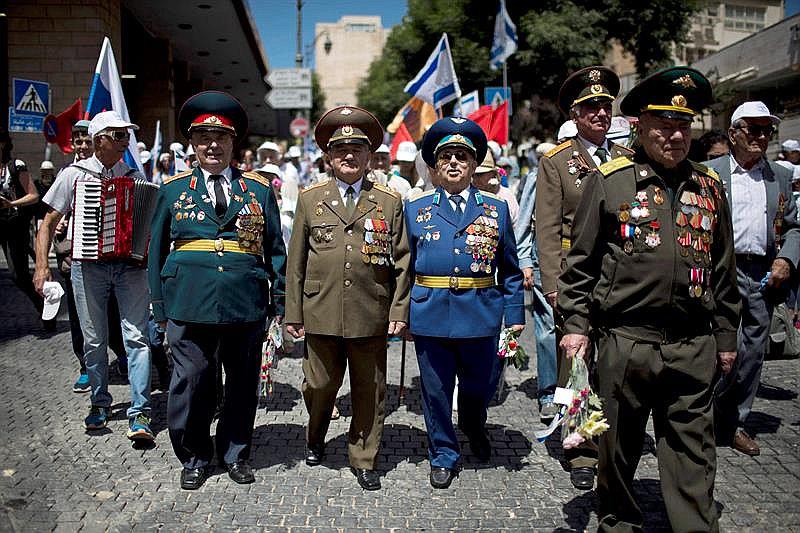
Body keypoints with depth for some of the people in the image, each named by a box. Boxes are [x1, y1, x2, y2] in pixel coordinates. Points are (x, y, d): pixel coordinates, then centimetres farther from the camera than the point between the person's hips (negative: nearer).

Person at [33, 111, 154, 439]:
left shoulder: (136, 177, 11)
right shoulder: (73, 175, 4)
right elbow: (48, 224, 6)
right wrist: (42, 266, -4)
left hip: (131, 265, 1)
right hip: (88, 266, 0)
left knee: (136, 337, -7)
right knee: (94, 340, 7)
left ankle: (140, 413, -4)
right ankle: (100, 403, 26)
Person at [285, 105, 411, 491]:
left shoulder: (390, 202, 5)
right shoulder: (310, 199, 7)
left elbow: (401, 262, 4)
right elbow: (296, 261, 7)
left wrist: (399, 311, -2)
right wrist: (293, 313, 3)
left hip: (371, 318, 0)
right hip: (321, 315, 1)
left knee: (370, 393, 8)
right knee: (319, 386, 11)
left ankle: (364, 460, 26)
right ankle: (315, 441, 40)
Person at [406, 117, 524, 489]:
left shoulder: (495, 209, 6)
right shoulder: (415, 210, 5)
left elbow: (510, 270, 7)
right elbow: (405, 267, 7)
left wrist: (515, 315, 1)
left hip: (481, 316, 1)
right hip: (429, 316, 0)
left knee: (479, 385, 14)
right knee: (436, 390, 8)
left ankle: (474, 429, 47)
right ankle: (443, 456, 28)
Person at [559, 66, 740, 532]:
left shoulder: (710, 187, 10)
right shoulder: (608, 181, -2)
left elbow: (724, 269, 14)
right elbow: (581, 261, -1)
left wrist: (726, 336, 13)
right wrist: (576, 325, -5)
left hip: (695, 347, 3)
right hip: (625, 342, -2)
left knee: (694, 455, 8)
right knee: (619, 445, 13)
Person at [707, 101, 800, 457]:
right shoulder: (709, 173, 2)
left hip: (764, 274, 4)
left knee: (754, 353, 8)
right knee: (732, 348, -10)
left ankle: (736, 423, 22)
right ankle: (716, 414, 11)